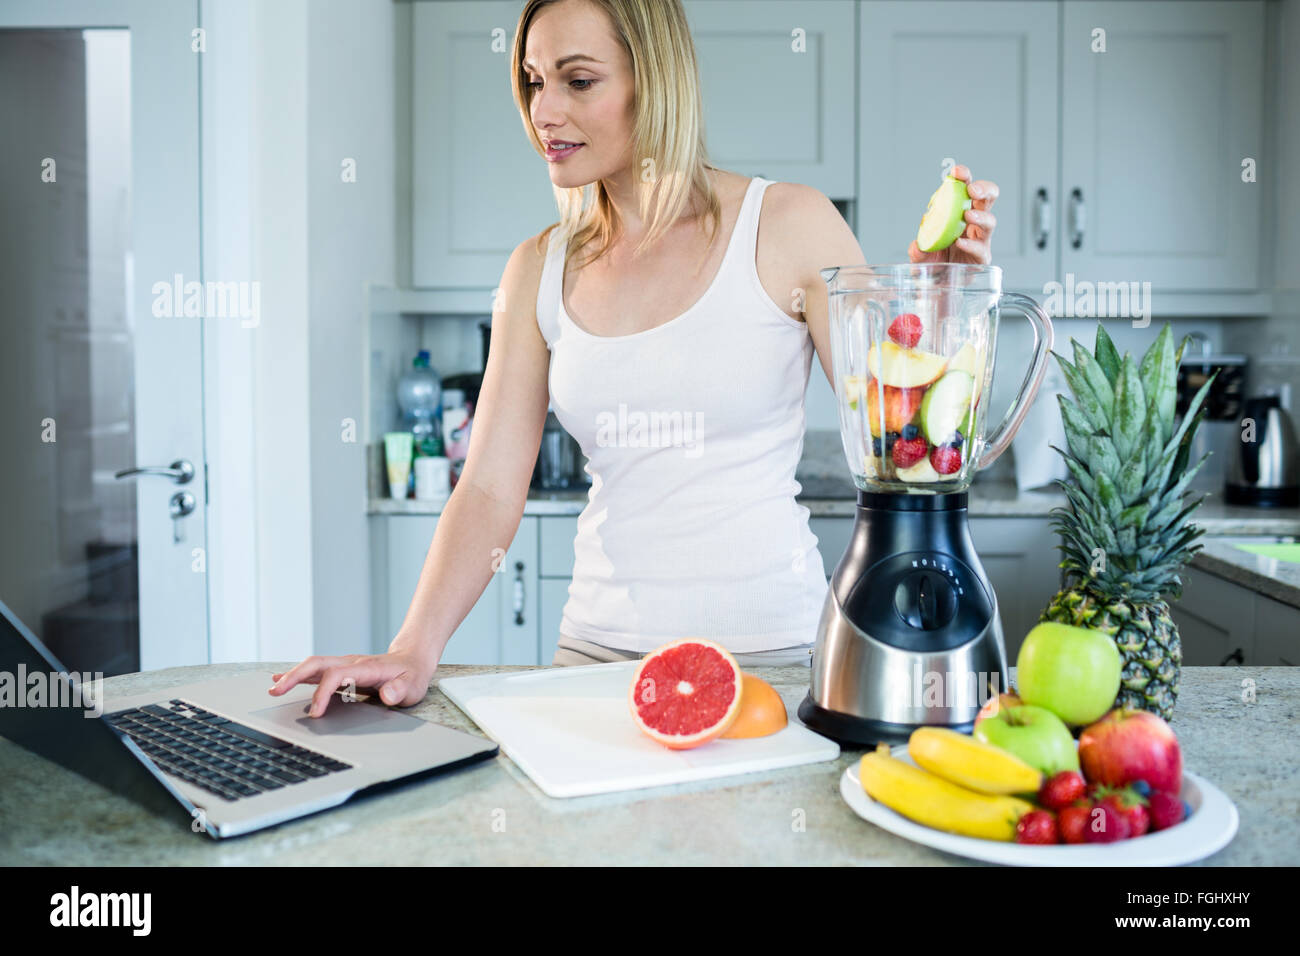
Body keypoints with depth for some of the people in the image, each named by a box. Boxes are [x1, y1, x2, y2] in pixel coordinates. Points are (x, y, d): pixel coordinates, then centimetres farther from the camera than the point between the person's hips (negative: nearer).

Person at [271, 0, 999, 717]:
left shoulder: (787, 226, -6)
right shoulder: (540, 270, 5)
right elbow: (491, 487, 1)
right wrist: (415, 651, -10)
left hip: (770, 648, -3)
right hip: (600, 645, 3)